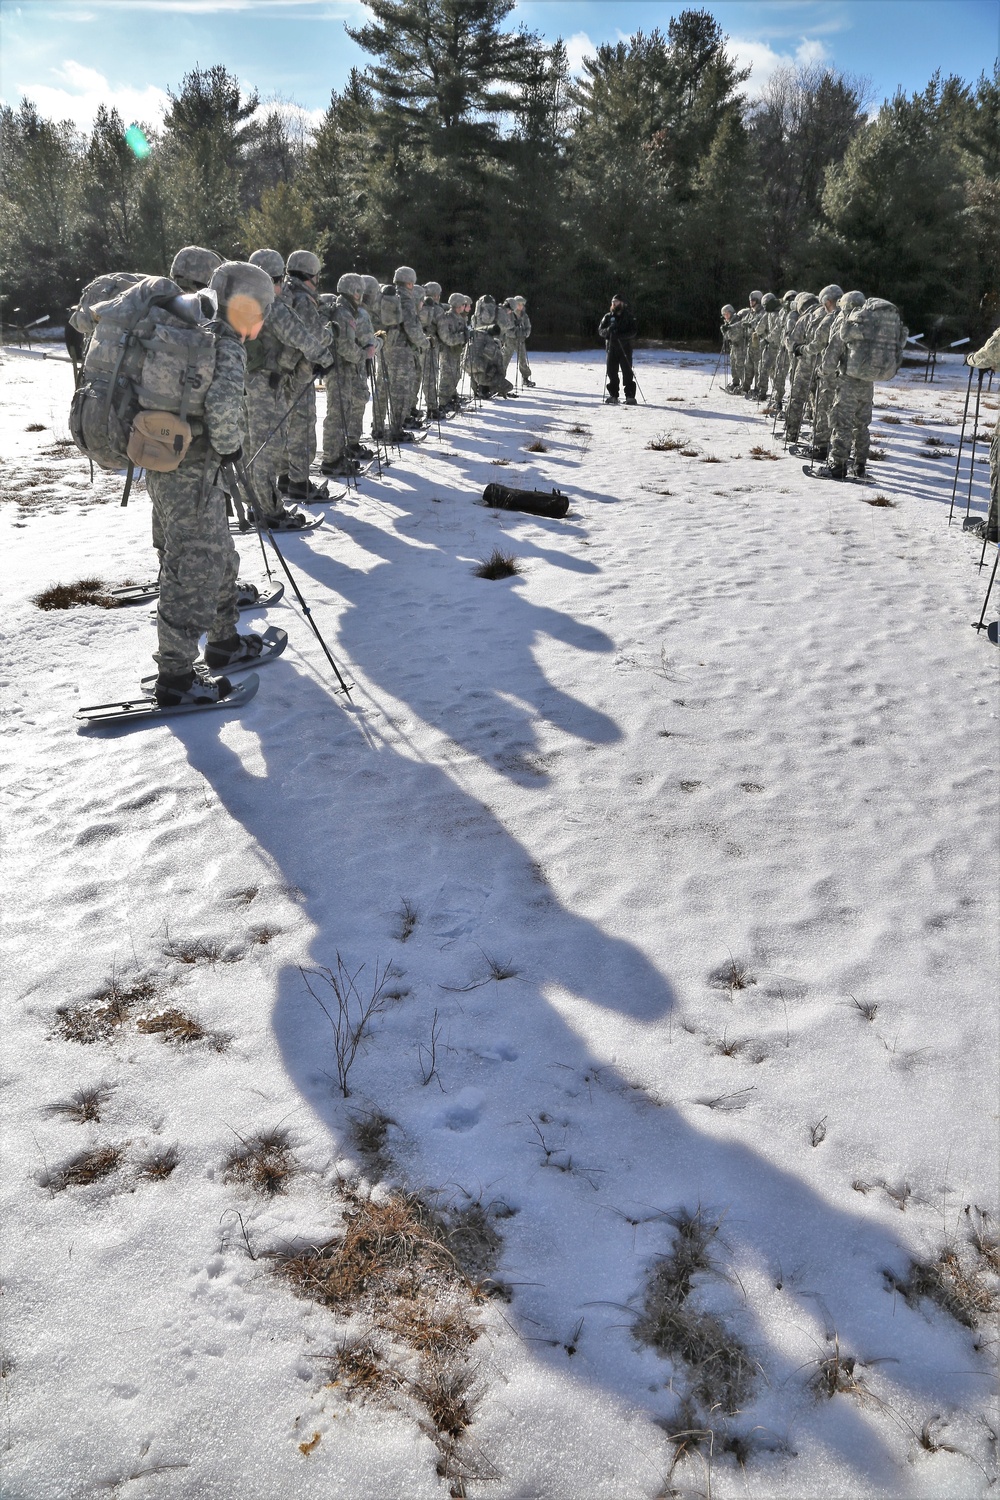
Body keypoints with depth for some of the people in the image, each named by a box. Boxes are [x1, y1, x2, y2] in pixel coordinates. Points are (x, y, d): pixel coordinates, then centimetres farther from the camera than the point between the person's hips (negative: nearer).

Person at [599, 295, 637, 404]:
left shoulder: (628, 317, 3)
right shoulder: (608, 316, 11)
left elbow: (633, 331, -7)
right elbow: (600, 331, 6)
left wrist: (620, 335, -21)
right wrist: (608, 330, -17)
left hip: (625, 348, -3)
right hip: (611, 347, 3)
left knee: (627, 372, -6)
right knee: (611, 372, 1)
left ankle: (630, 396, -5)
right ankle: (613, 395, 10)